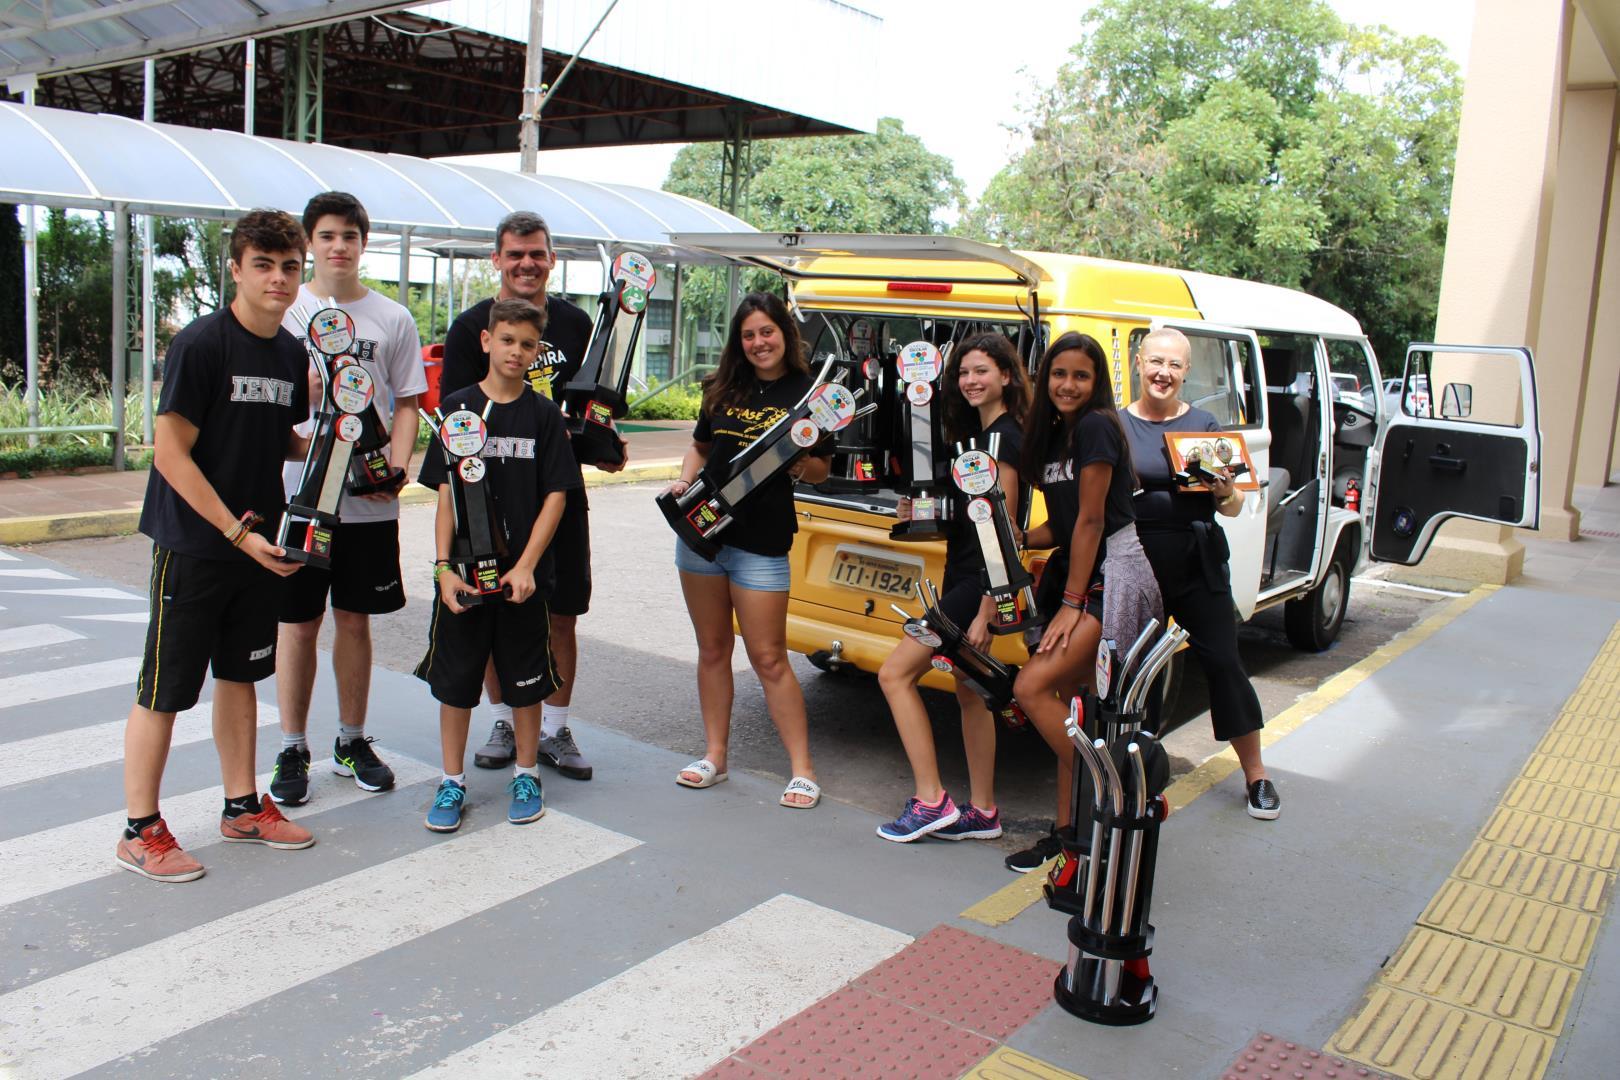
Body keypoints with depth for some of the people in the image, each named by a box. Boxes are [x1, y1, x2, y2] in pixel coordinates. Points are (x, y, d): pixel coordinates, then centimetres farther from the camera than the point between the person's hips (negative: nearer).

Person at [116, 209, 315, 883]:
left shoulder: (291, 354, 7)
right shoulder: (200, 344, -14)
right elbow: (171, 454, -17)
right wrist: (237, 532, -19)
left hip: (257, 543, 7)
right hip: (193, 545, -7)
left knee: (240, 675, 16)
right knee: (165, 688, 2)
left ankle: (243, 808, 28)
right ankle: (140, 832, 15)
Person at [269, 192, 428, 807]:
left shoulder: (392, 319, 6)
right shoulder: (284, 312, 3)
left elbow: (406, 404, 7)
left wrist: (395, 467, -9)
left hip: (369, 501, 1)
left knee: (355, 619, 10)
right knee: (298, 623, 5)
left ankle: (352, 743, 24)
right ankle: (292, 751, 18)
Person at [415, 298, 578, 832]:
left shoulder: (544, 414, 0)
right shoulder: (458, 407, 1)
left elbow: (556, 495, -2)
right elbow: (446, 492, 0)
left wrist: (525, 566, -11)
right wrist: (444, 566, -9)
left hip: (523, 574, 0)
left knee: (525, 680, 9)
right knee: (454, 678, 7)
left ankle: (526, 776, 27)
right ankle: (453, 781, 22)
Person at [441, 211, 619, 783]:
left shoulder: (575, 323, 8)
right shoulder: (472, 326, 0)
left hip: (561, 491, 2)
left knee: (562, 612, 4)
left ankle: (555, 729, 16)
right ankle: (502, 721, 23)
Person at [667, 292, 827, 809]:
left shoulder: (807, 393, -3)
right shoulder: (724, 389, 9)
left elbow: (820, 472, 1)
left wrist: (797, 461, -20)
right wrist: (684, 480, 0)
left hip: (761, 541, -4)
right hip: (701, 530, 5)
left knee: (769, 658, -4)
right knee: (712, 649, 12)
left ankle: (802, 770, 6)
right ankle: (714, 755, 24)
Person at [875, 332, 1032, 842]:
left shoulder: (1004, 439, -15)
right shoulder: (979, 433, 14)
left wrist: (986, 609, -22)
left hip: (978, 582, -10)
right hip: (962, 577, 10)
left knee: (895, 673, -9)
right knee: (969, 693, 14)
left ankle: (931, 802, -5)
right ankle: (982, 812, 23)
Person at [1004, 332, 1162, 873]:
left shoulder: (1096, 428, -13)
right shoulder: (1055, 434, 13)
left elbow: (1090, 519, -15)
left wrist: (1071, 603, -14)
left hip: (1112, 578, -9)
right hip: (1079, 577, 9)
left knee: (1033, 686, -18)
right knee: (1069, 699, 8)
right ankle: (1067, 831, 15)